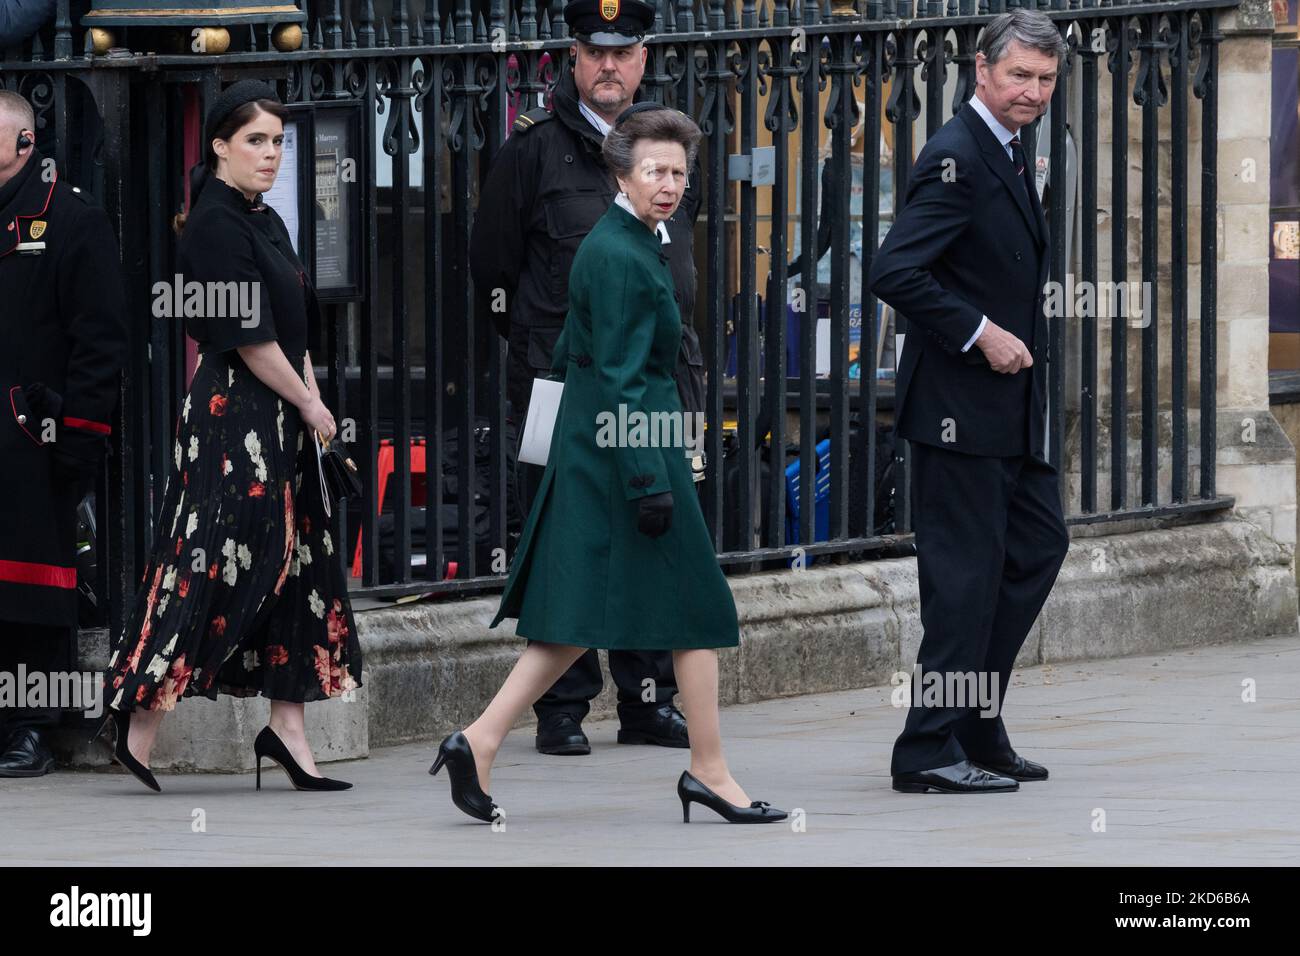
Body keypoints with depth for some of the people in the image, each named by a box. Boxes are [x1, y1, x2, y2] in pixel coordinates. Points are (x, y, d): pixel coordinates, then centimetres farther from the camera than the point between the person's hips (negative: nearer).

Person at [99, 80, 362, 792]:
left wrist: (311, 400, 4)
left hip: (279, 421, 10)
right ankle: (142, 722, -8)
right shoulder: (215, 224, -13)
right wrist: (311, 405, -8)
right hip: (233, 415, -10)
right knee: (215, 562, -11)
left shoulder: (266, 222, 15)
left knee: (293, 566, 7)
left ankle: (287, 727, 9)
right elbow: (247, 335, -16)